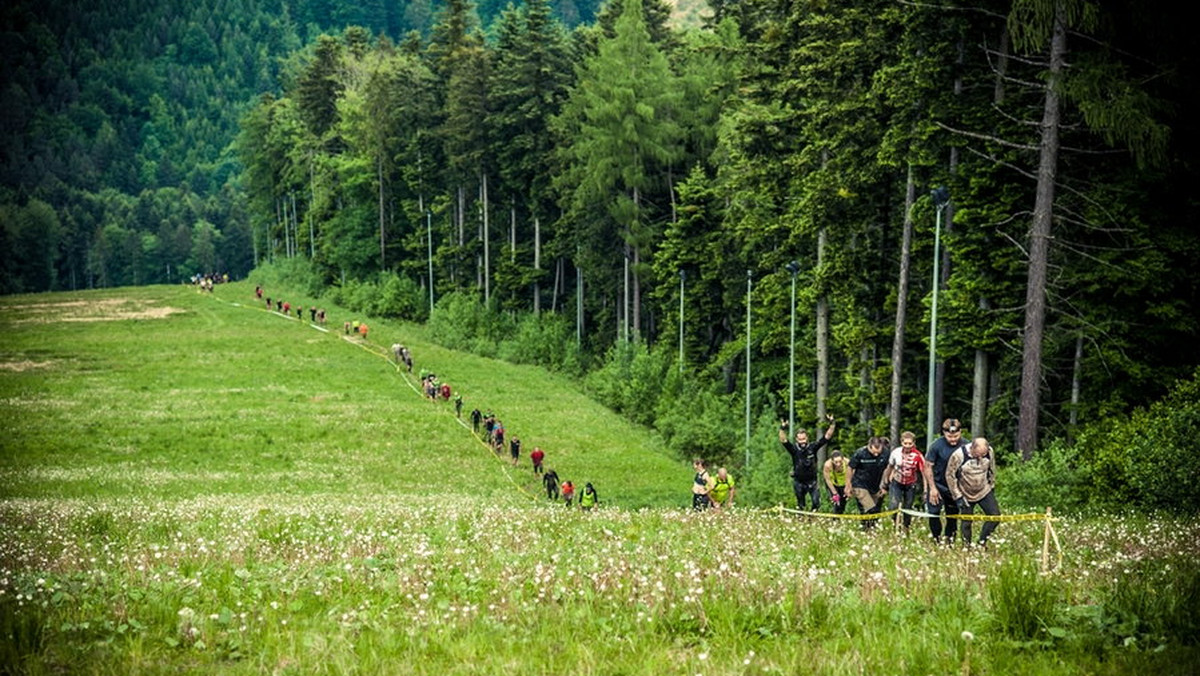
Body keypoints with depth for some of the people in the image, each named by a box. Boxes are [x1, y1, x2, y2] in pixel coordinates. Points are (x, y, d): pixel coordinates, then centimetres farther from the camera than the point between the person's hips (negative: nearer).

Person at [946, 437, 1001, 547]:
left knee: (995, 516, -6)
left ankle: (982, 542, 10)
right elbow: (950, 476, -15)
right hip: (966, 495, -3)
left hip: (985, 492, 3)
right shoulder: (958, 455, -25)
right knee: (966, 523, 2)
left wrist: (992, 486, 13)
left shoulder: (989, 452, -14)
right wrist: (958, 496, -14)